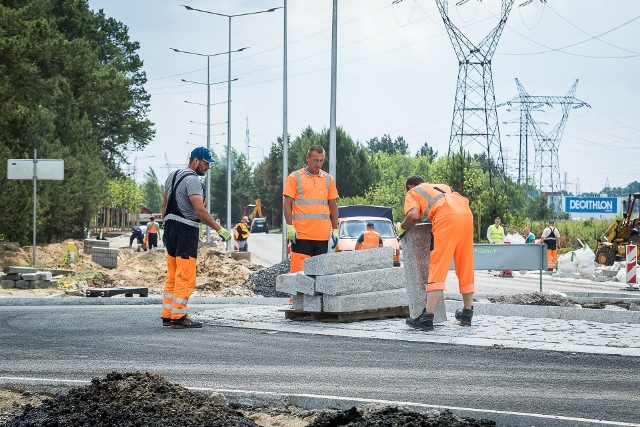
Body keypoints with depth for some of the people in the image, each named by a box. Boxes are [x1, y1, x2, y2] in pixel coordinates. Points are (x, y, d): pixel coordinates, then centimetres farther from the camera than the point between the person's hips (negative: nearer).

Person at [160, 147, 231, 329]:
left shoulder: (173, 175, 16)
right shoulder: (192, 180, -13)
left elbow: (164, 204, 19)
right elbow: (200, 211, -21)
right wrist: (219, 229, -17)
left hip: (171, 227, 10)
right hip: (186, 230, -10)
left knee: (172, 276, 12)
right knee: (185, 278, -6)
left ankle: (167, 315, 13)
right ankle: (178, 316, -6)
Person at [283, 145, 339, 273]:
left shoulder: (328, 179, 14)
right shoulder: (295, 178, 2)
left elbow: (333, 206, 17)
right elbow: (287, 203, -1)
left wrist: (335, 229, 11)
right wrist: (290, 226, -11)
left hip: (323, 235, 4)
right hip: (301, 234, -4)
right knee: (299, 271, -7)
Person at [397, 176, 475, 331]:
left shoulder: (412, 192, 20)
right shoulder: (442, 186, 39)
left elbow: (414, 216, 0)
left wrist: (402, 228, 19)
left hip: (447, 218, -6)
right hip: (467, 214, 6)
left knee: (438, 267, -9)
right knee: (465, 267, 15)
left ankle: (427, 318, -15)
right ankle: (467, 314, 22)